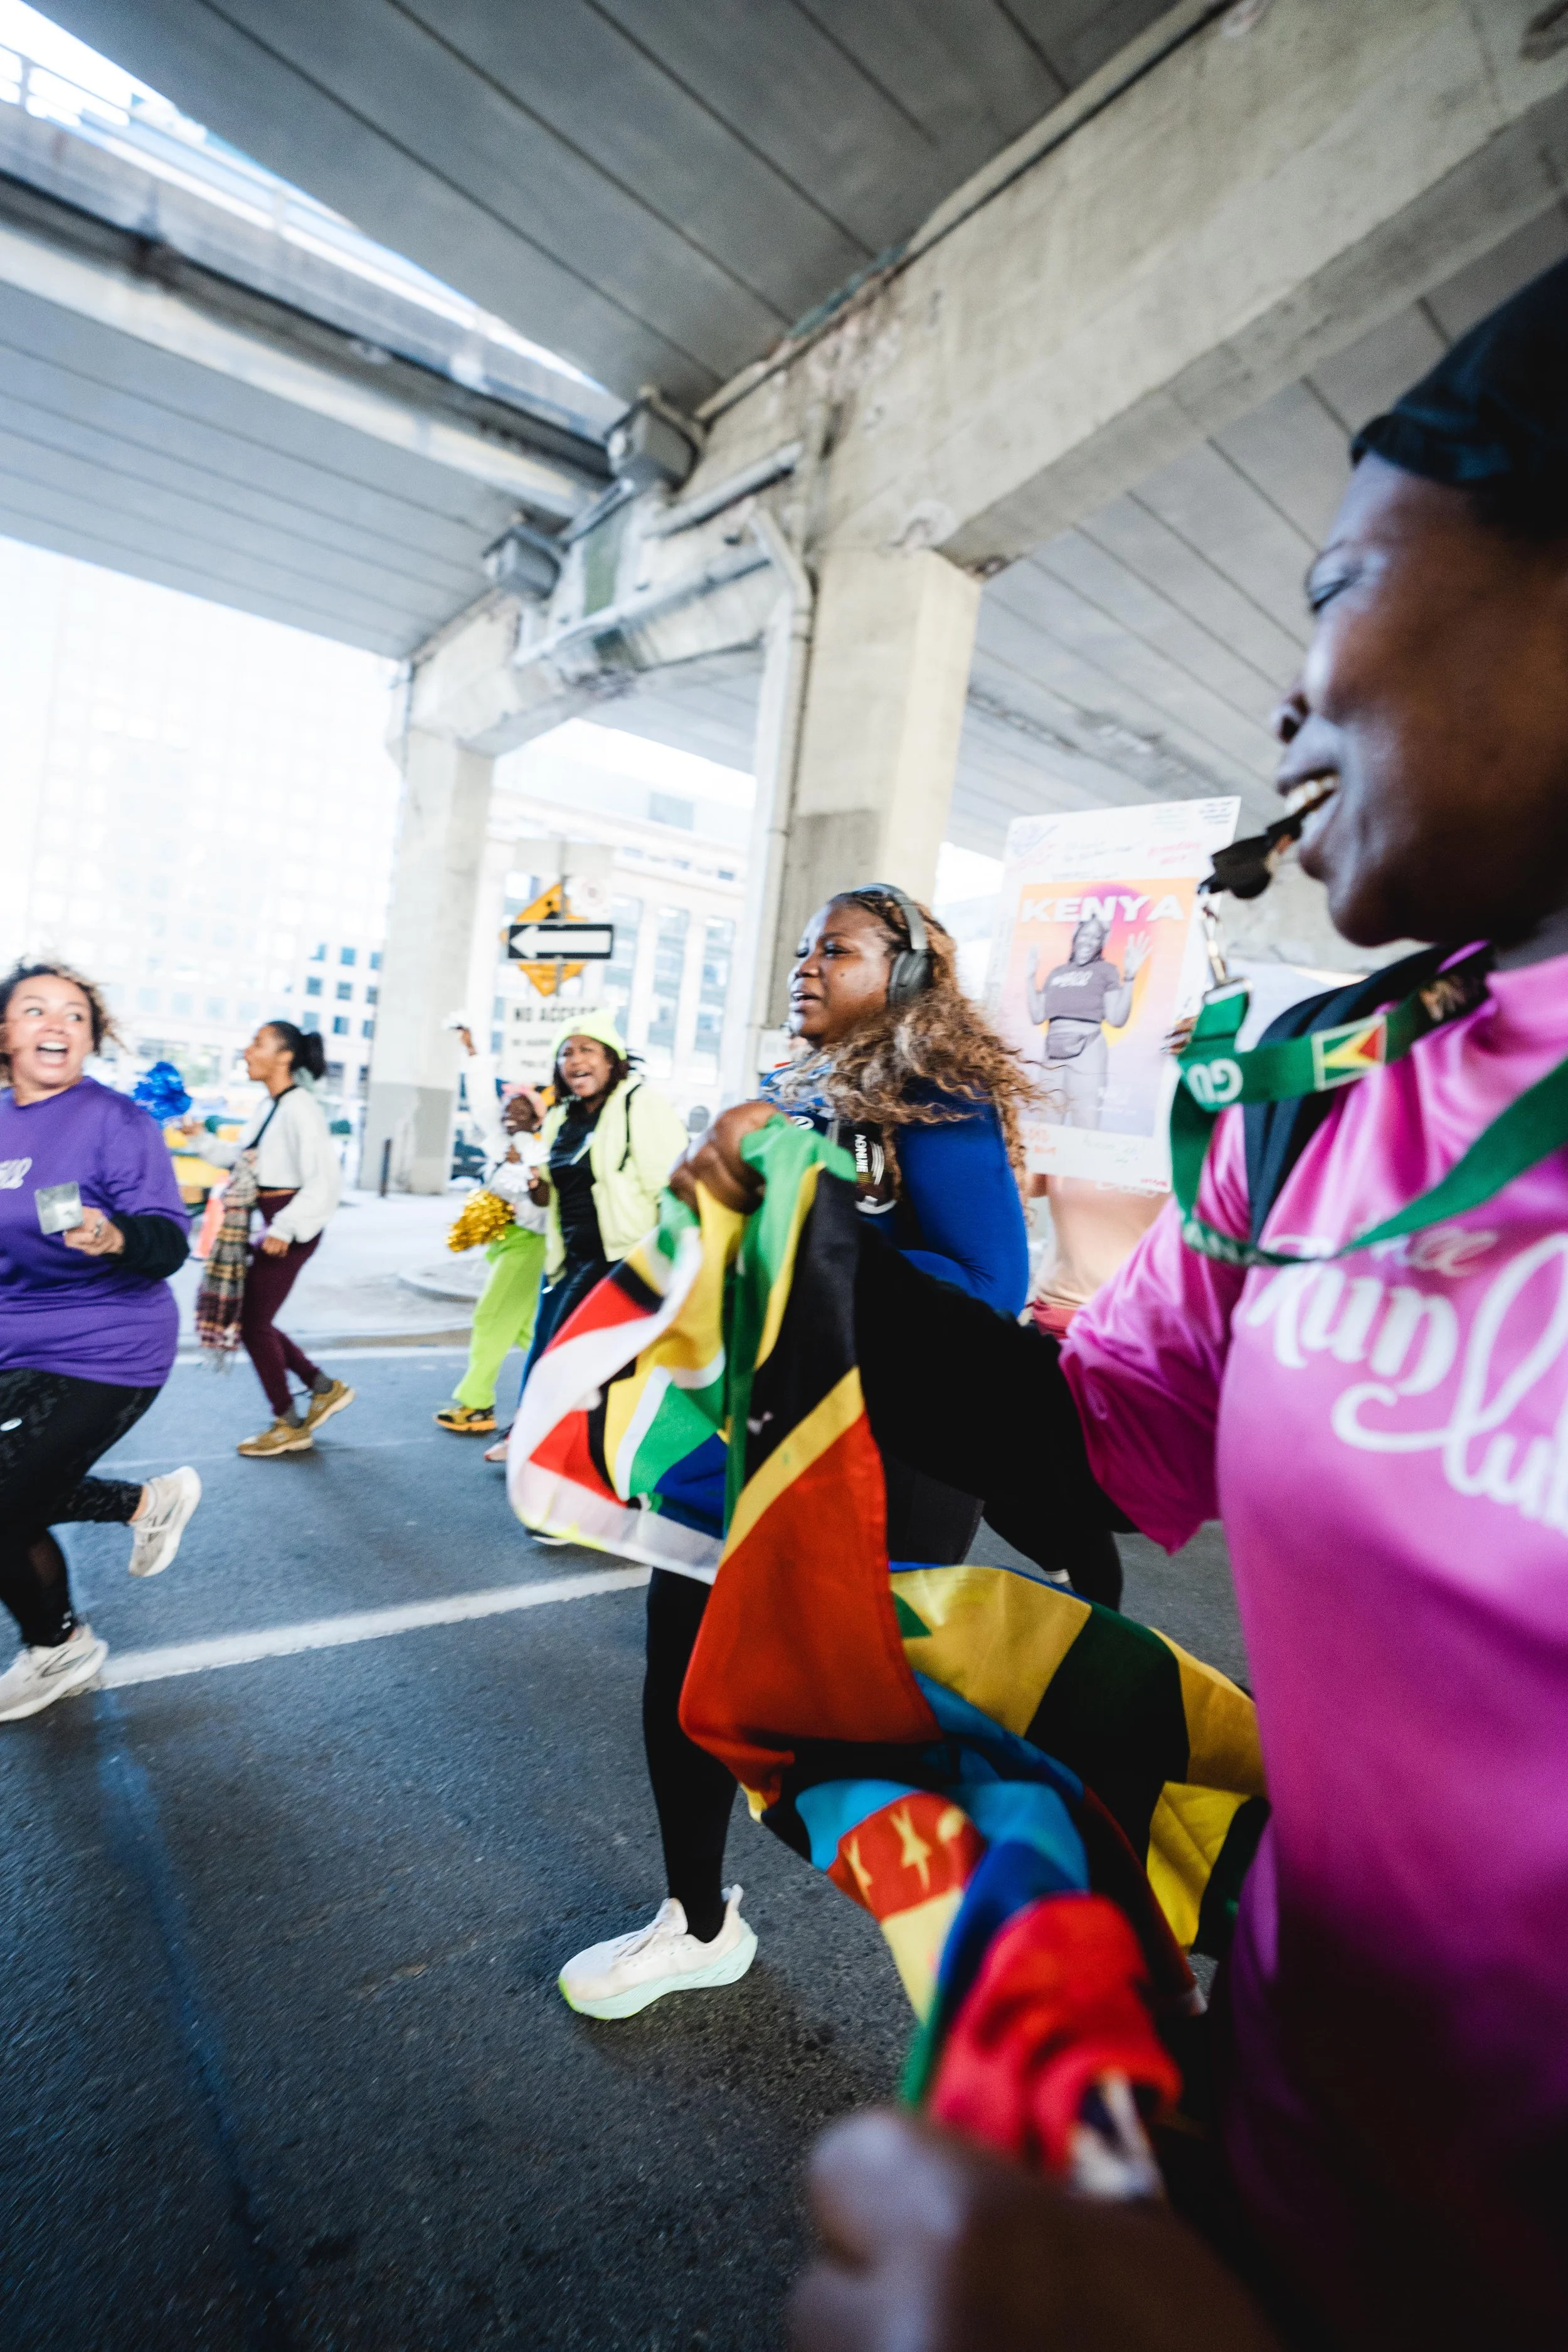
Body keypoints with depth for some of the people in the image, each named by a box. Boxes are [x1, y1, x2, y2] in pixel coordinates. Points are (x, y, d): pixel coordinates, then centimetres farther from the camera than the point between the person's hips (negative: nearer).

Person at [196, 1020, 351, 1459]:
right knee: (252, 1319, 14)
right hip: (271, 1224, 9)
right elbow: (240, 1157, 18)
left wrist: (285, 1228, -25)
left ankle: (290, 1426, 16)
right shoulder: (267, 1107, 9)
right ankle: (325, 1388, 27)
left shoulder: (300, 1108, -17)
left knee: (254, 1324, 0)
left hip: (291, 1228, -9)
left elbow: (324, 1180, -22)